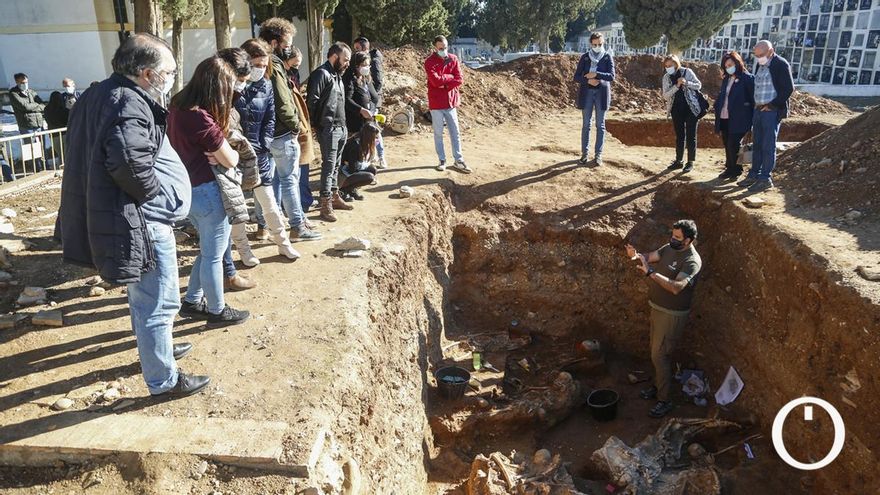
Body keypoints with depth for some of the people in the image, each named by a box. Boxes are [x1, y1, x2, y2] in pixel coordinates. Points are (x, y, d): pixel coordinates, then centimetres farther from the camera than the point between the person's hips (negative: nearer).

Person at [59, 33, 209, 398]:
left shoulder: (102, 94, 11)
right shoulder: (129, 103, -21)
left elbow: (93, 150, 16)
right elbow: (130, 162, -36)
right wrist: (156, 195, -18)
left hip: (124, 216, 11)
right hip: (140, 222, -11)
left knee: (144, 297, 27)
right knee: (157, 304, 2)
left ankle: (156, 349, 47)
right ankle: (163, 381, 15)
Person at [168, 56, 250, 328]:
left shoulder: (178, 107, 4)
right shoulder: (201, 118, -24)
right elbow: (230, 160, -17)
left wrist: (213, 152, -6)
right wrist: (228, 150, 5)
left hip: (188, 190, 9)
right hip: (207, 192, -9)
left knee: (208, 249, 23)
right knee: (213, 254, 6)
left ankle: (192, 301, 33)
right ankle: (217, 311, 22)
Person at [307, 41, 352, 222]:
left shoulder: (338, 75, 18)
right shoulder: (321, 74, -12)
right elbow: (312, 101, -17)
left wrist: (344, 125, 17)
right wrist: (315, 125, -14)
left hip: (341, 128, 9)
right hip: (329, 129, -9)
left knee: (336, 165, 16)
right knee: (328, 166, -7)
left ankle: (335, 196, 26)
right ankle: (326, 205, -4)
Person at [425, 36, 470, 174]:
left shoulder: (453, 59, 4)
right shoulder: (429, 62, -7)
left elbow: (459, 80, -4)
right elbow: (435, 81, -21)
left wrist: (444, 85, -14)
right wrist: (450, 76, -10)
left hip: (451, 101, 3)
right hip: (436, 103, -3)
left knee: (455, 132, 6)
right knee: (438, 133, 4)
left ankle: (458, 161, 12)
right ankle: (442, 161, 14)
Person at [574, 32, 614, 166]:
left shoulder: (607, 57, 2)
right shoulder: (584, 57, 5)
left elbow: (611, 76, -9)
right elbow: (576, 77, 1)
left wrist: (596, 74, -20)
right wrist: (588, 80, -17)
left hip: (602, 92, -1)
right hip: (587, 92, 1)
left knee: (600, 125, 2)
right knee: (586, 124, 2)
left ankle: (598, 154, 5)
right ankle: (584, 153, 7)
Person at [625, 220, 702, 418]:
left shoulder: (692, 261, -24)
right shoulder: (669, 248, 3)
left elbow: (676, 287, -35)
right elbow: (649, 257, -4)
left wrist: (651, 272, -43)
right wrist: (635, 256, -28)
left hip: (672, 314, -8)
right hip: (657, 308, 8)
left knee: (659, 355, -3)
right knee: (656, 350, 20)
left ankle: (664, 401, 10)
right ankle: (658, 385, 39)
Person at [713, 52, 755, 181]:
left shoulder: (748, 78, -5)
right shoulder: (726, 80, 16)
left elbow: (753, 99, -5)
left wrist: (752, 120, -8)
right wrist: (717, 111, 10)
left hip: (737, 120, -6)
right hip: (724, 118, 7)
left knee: (733, 145, -7)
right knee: (727, 146, 11)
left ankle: (735, 170, 7)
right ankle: (729, 169, 21)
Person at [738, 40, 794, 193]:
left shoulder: (781, 64, -11)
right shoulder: (760, 65, 12)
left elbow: (789, 88, -13)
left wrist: (772, 105, -13)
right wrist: (756, 104, 10)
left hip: (772, 111, -7)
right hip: (758, 110, 7)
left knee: (768, 146, -4)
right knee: (757, 144, 11)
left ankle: (765, 179, 0)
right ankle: (754, 175, 18)